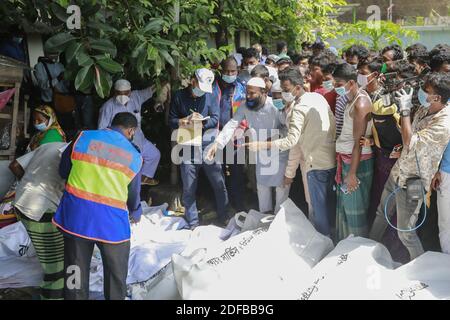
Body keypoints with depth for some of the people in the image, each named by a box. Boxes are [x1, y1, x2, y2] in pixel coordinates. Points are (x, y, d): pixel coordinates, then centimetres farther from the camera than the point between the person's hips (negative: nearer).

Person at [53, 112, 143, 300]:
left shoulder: (83, 137, 1)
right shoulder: (134, 156, 2)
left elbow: (63, 172, 9)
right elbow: (134, 194, 9)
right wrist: (136, 213, 30)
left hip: (76, 213, 2)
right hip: (111, 221, -1)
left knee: (75, 270, 16)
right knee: (116, 273, 16)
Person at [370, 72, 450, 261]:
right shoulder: (425, 108, 0)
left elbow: (410, 143, -29)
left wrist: (405, 111, -25)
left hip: (412, 183, -8)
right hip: (398, 172, 8)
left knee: (406, 233, 2)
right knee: (382, 214, 24)